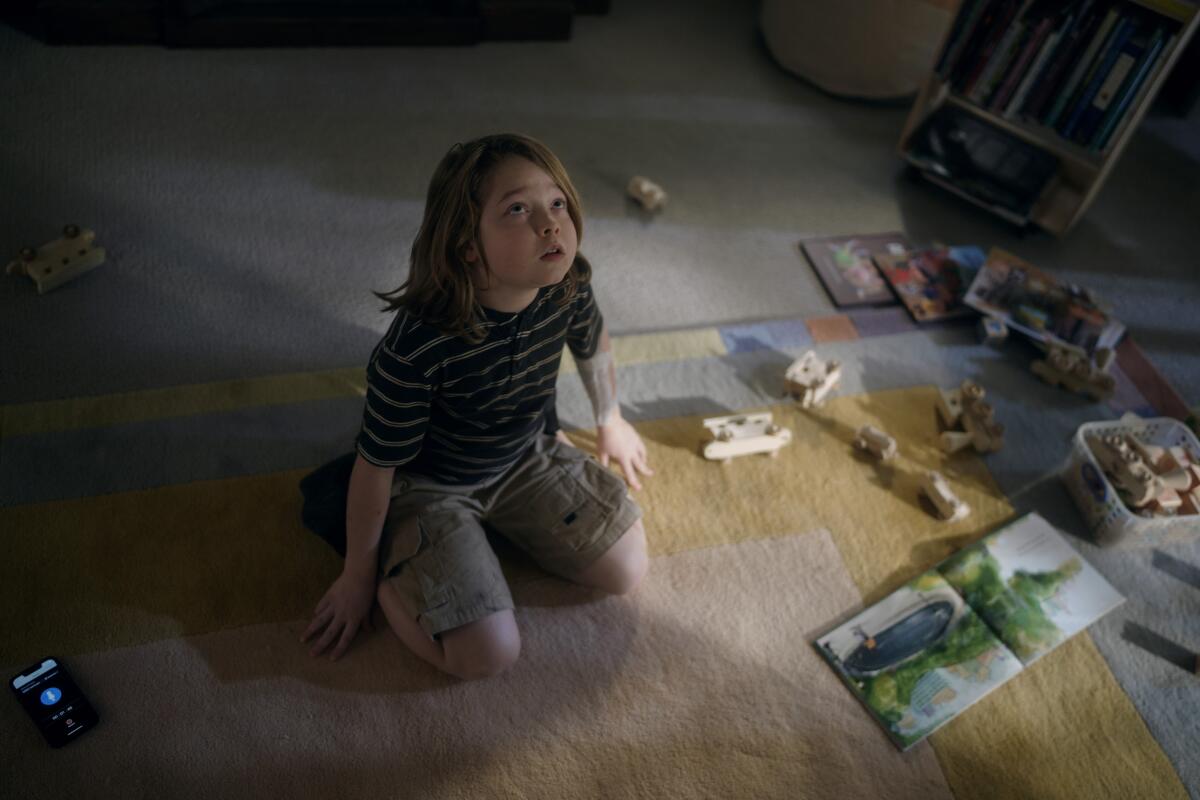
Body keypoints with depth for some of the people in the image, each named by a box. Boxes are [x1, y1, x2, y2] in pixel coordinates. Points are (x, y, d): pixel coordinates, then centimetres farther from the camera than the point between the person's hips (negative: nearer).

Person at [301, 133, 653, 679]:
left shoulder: (569, 288, -21)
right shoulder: (418, 345, -37)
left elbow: (593, 345, 6)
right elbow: (376, 465, -23)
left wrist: (610, 421, 23)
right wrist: (358, 575, -9)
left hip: (526, 456, 6)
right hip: (428, 484, -5)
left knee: (627, 569, 5)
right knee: (486, 656, -14)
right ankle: (389, 563, 11)